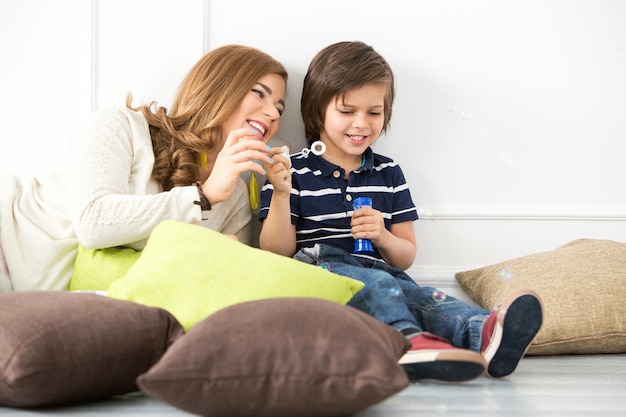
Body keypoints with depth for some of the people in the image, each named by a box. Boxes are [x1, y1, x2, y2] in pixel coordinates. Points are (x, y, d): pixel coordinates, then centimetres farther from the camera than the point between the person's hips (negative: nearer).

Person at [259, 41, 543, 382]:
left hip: (378, 273, 3)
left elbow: (406, 259, 19)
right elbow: (277, 253, 2)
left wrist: (383, 238, -3)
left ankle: (483, 334, -63)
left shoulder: (389, 173, 20)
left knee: (418, 295, -33)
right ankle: (407, 339, -67)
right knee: (374, 284, -37)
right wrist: (281, 194, -11)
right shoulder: (294, 173, 9)